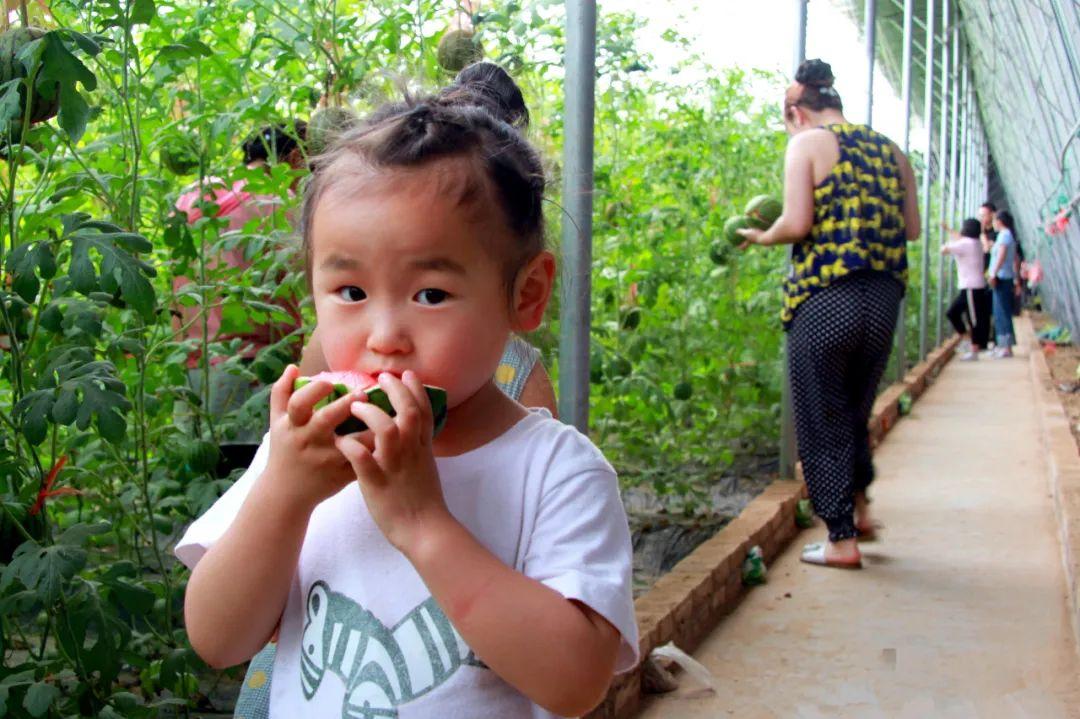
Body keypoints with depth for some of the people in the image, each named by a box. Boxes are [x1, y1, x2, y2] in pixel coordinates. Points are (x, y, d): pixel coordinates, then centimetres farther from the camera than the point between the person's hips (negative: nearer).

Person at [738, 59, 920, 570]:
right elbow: (911, 229, 11)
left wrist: (762, 237, 5)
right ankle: (860, 509, 28)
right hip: (885, 298, 6)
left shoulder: (808, 143, -2)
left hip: (825, 299, -6)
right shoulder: (889, 150, 15)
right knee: (855, 412, 24)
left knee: (822, 422, 4)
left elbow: (797, 223, -14)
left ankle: (841, 540, 7)